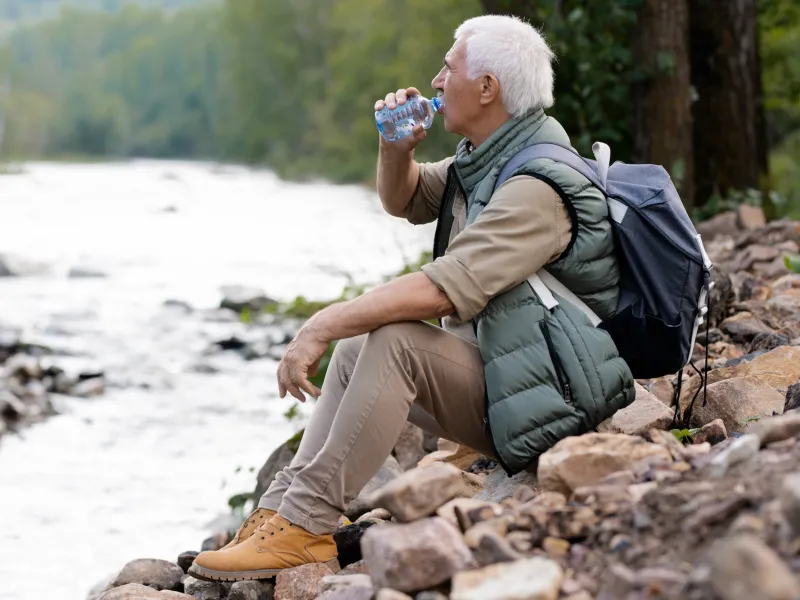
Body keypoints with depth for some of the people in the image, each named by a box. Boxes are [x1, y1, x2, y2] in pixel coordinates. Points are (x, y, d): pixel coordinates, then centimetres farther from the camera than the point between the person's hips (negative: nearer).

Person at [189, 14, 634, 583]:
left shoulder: (536, 189, -23)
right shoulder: (483, 162, 10)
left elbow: (444, 289, -32)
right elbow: (404, 201, 26)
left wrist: (321, 326, -27)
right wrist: (396, 148, 3)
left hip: (543, 403, -11)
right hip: (489, 369, 11)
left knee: (394, 339, -27)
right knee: (355, 347, 12)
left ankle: (306, 525, -25)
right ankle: (282, 508, 1)